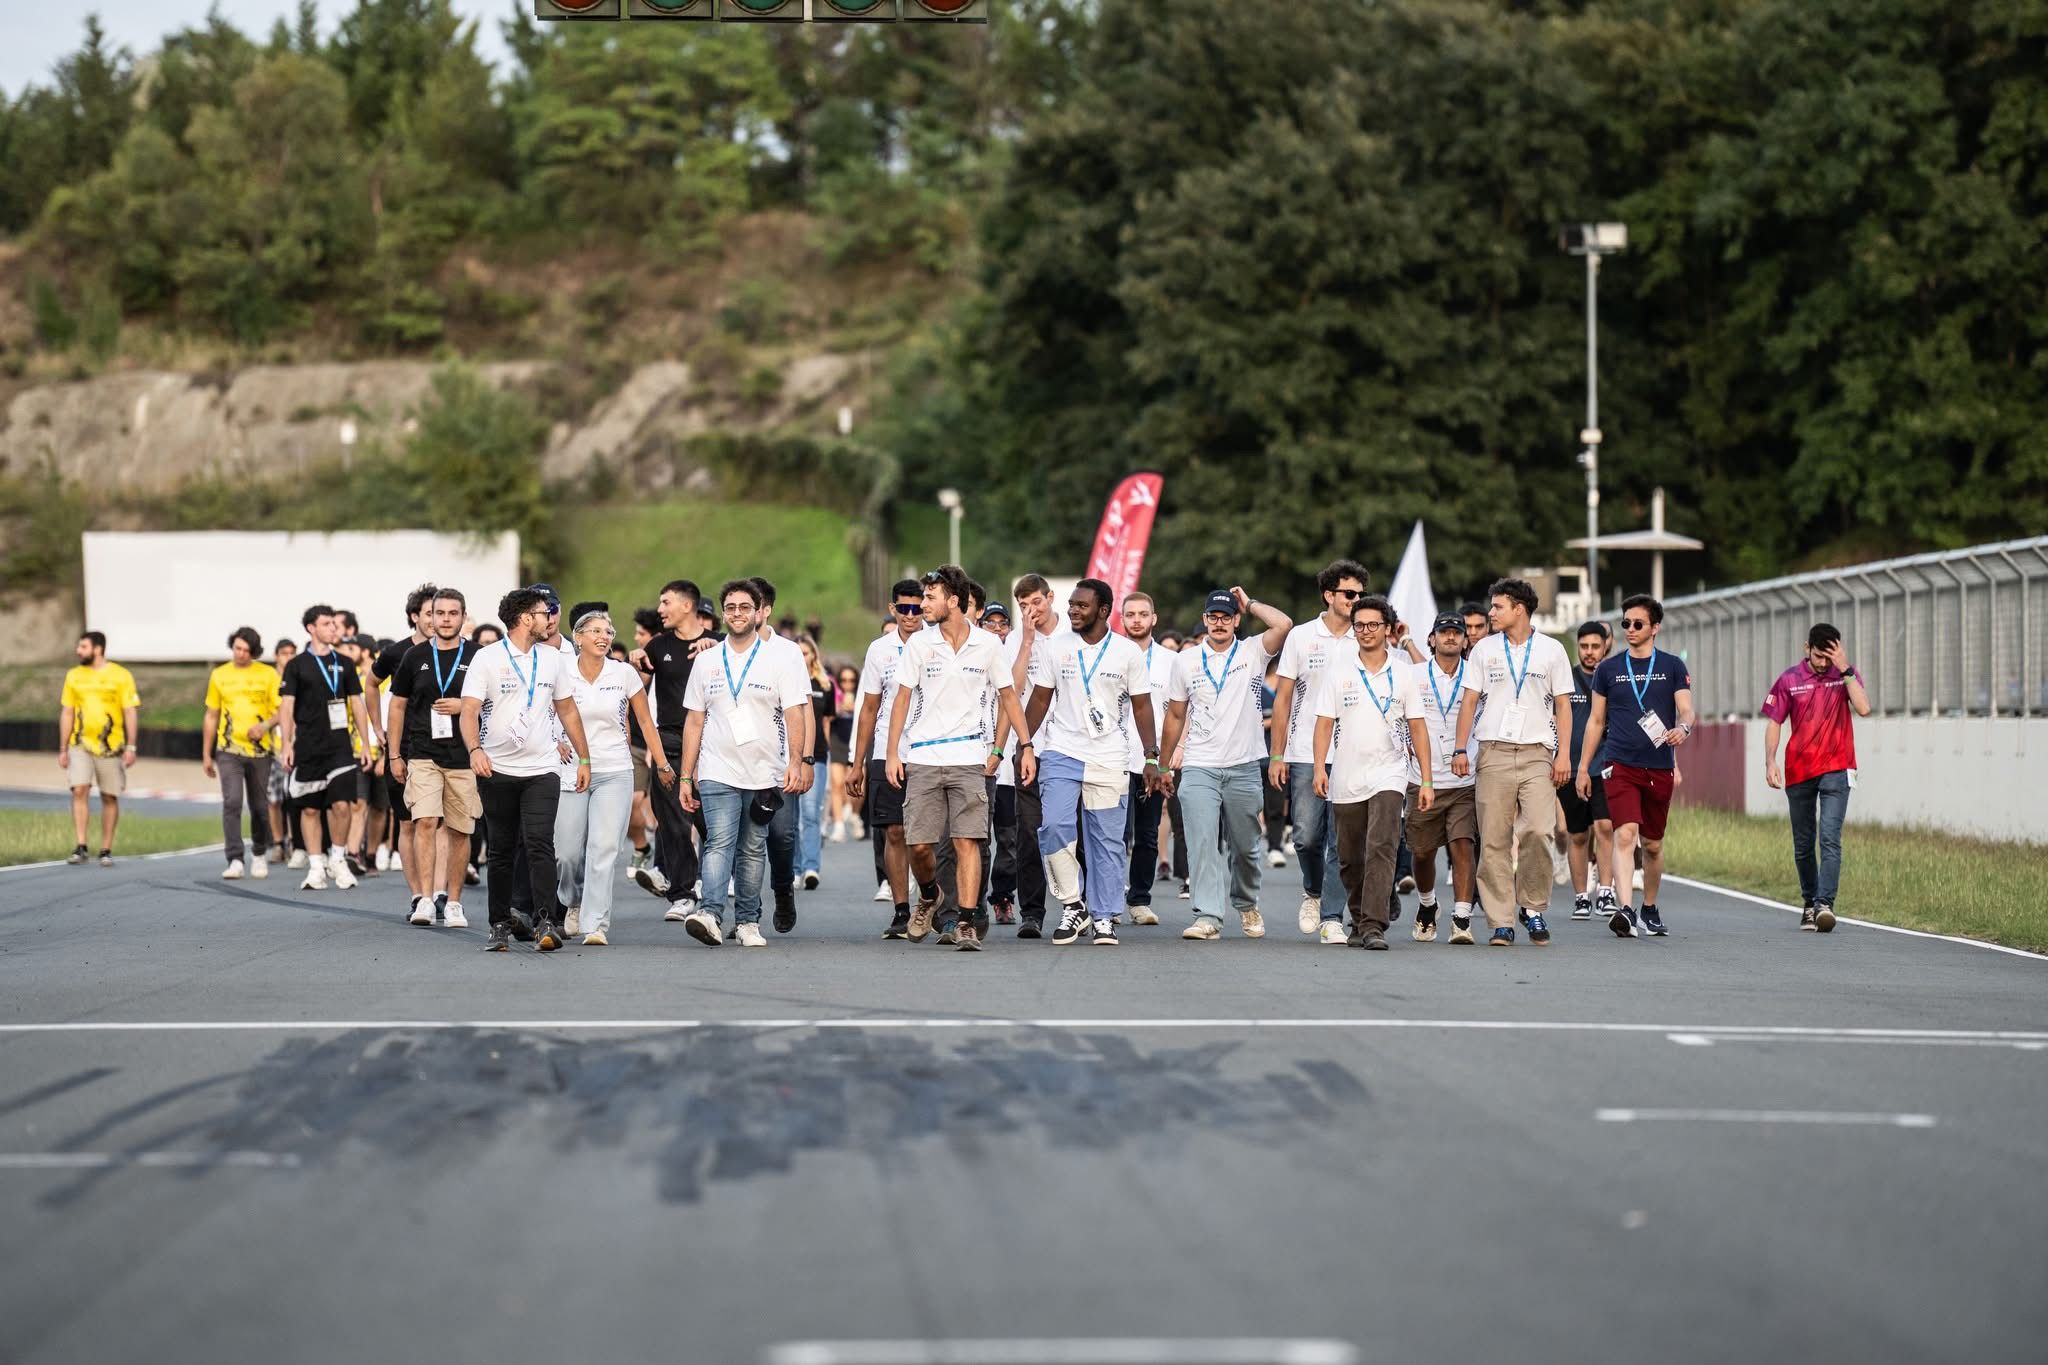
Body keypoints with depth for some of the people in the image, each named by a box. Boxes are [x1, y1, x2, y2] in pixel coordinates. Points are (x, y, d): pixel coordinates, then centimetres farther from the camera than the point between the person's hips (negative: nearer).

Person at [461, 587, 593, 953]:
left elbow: (567, 710, 19)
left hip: (542, 770, 1)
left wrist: (584, 758, 18)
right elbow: (469, 710, -10)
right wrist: (475, 750, -28)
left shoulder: (552, 657, 11)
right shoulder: (486, 658, -2)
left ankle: (546, 923, -19)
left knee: (540, 844, -14)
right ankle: (501, 924, 16)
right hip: (497, 770, -1)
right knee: (501, 851, 6)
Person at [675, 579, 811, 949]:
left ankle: (747, 921, 14)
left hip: (765, 775, 0)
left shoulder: (780, 659, 3)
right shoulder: (707, 663, 10)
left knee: (753, 850, 7)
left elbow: (794, 714, -4)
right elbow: (694, 721, 12)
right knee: (720, 843, -15)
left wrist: (796, 762, -16)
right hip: (718, 774, 0)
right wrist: (685, 777, 8)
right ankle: (710, 914, -27)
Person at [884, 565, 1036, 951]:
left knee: (967, 842, -9)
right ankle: (929, 897, 28)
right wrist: (892, 752, 2)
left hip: (969, 759, -1)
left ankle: (966, 923, -8)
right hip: (922, 759, 1)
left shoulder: (988, 644, 2)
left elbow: (1007, 695, 11)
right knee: (918, 843, -2)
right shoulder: (919, 644, 3)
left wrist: (1025, 745, 6)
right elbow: (903, 698, 7)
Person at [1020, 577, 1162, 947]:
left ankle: (1104, 918, 9)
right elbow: (1040, 699, 9)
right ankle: (1073, 904, -3)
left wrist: (1152, 757, -2)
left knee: (1107, 841, 1)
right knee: (1054, 826, -17)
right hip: (1061, 754, 0)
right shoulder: (1054, 648, 4)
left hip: (1109, 761, 0)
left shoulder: (1127, 653, 2)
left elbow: (1141, 707, 5)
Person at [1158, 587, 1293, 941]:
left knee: (1245, 847, 11)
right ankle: (1207, 916, -16)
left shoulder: (1252, 653, 2)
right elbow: (1175, 716, 15)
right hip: (1198, 767, 0)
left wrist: (1250, 603, -3)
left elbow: (1284, 625, -18)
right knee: (1202, 843, -13)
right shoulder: (1186, 660, 8)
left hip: (1244, 768, 0)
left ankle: (1246, 905, 33)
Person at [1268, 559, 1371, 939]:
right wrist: (1277, 755, 1)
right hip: (1305, 756, 0)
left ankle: (1332, 917, 5)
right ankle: (1313, 892, 26)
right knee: (1307, 837, -1)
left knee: (1342, 843, -1)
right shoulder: (1301, 637, 4)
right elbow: (1283, 698, 6)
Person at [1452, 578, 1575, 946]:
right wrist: (1460, 749, 2)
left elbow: (1563, 705, 8)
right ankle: (1501, 922, 0)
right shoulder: (1485, 649, 11)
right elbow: (1469, 701, 11)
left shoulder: (1551, 650, 8)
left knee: (1537, 832, -15)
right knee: (1494, 839, -3)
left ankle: (1533, 908, 4)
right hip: (1493, 752, 1)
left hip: (1537, 754, -1)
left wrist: (1563, 754, -1)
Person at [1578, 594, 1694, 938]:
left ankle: (1650, 910, 30)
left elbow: (1686, 710, -3)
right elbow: (1596, 721, 13)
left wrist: (1683, 728, -28)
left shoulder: (1673, 667, 6)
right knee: (1625, 833, -19)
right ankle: (1625, 909, -29)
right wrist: (1583, 768, 10)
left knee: (1653, 845, 12)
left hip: (1660, 767, 1)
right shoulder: (1608, 669, 8)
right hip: (1621, 765, -1)